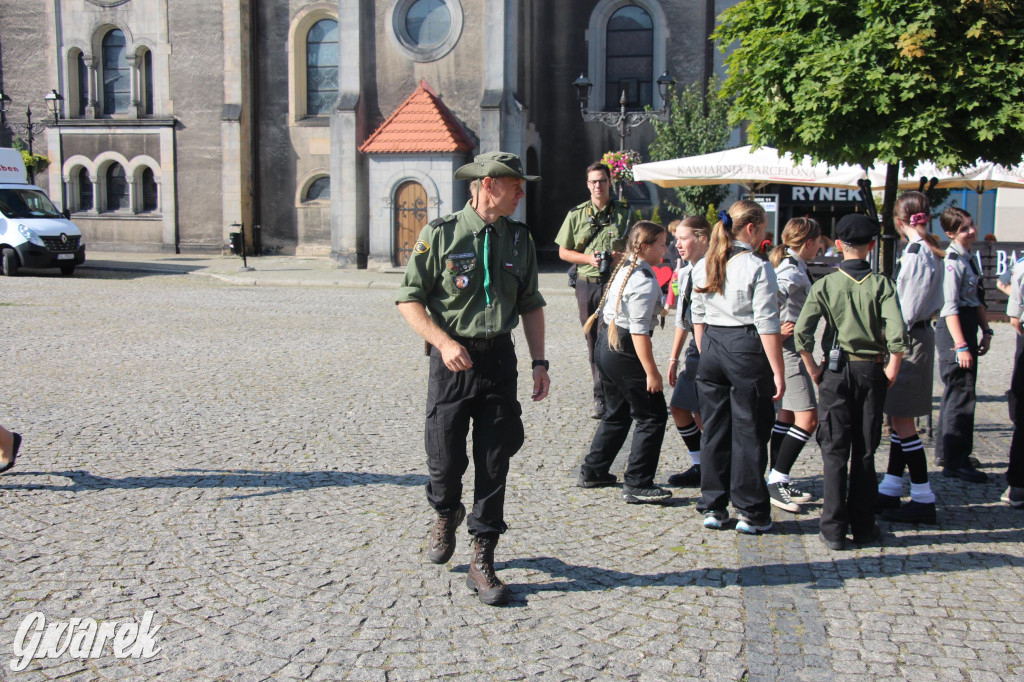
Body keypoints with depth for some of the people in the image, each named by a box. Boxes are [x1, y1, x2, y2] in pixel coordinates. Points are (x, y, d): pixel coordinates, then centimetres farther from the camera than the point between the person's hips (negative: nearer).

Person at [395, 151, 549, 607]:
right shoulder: (441, 234, -5)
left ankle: (482, 562, 14)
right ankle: (446, 514, 40)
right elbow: (409, 299, -5)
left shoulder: (519, 239, 8)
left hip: (499, 357, 3)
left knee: (493, 464, 3)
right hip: (452, 359, -3)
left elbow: (531, 305, 14)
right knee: (446, 459, 4)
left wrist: (539, 361, 7)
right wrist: (444, 342, -18)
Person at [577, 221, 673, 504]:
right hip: (626, 352, -10)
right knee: (652, 416, 0)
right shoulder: (645, 281, -19)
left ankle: (592, 472, 30)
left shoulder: (624, 269, 10)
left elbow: (606, 311, 17)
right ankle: (637, 485, 3)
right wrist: (651, 372, -21)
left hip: (606, 344, 10)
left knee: (617, 413, 22)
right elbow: (639, 331, -23)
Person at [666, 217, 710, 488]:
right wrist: (674, 357, 19)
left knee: (703, 414, -4)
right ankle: (699, 467, 23)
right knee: (679, 407, 9)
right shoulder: (684, 272, 10)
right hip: (697, 347, 9)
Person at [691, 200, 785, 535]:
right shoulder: (758, 268, -11)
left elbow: (697, 317, 11)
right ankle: (751, 513, 12)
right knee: (750, 434, 4)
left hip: (711, 348, 6)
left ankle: (712, 508, 19)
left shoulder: (703, 266, 7)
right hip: (746, 350, -5)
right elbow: (767, 325, -13)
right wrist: (778, 372, -9)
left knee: (714, 431, 12)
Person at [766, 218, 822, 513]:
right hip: (788, 347, -11)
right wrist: (777, 330, -21)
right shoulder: (794, 272, -15)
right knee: (807, 419, -9)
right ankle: (776, 480, -8)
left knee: (786, 416, 13)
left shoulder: (787, 266, 15)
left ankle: (778, 482, 18)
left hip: (786, 348, 11)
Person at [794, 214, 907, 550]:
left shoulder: (825, 284, -4)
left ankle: (834, 530, 5)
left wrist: (813, 369, -1)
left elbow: (801, 332, -13)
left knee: (835, 452, 5)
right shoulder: (881, 284, -5)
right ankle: (863, 527, 17)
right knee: (865, 452, 10)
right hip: (872, 371, 1)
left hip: (836, 371, -1)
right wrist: (891, 370, -2)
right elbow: (897, 334, -16)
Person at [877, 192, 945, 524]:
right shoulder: (932, 251, 10)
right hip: (921, 332, 9)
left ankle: (923, 499, 5)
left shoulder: (915, 253, -17)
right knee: (899, 418, 14)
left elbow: (906, 308, -18)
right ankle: (890, 491, 22)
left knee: (902, 420, -2)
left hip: (910, 338, -9)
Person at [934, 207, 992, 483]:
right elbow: (949, 306, -20)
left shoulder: (969, 258, 14)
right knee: (961, 393, -9)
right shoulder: (952, 261, -15)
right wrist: (960, 345, -24)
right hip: (954, 329, -10)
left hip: (967, 326, 10)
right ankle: (955, 462, -3)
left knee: (956, 391, 17)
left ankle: (945, 451, 29)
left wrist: (986, 330, 17)